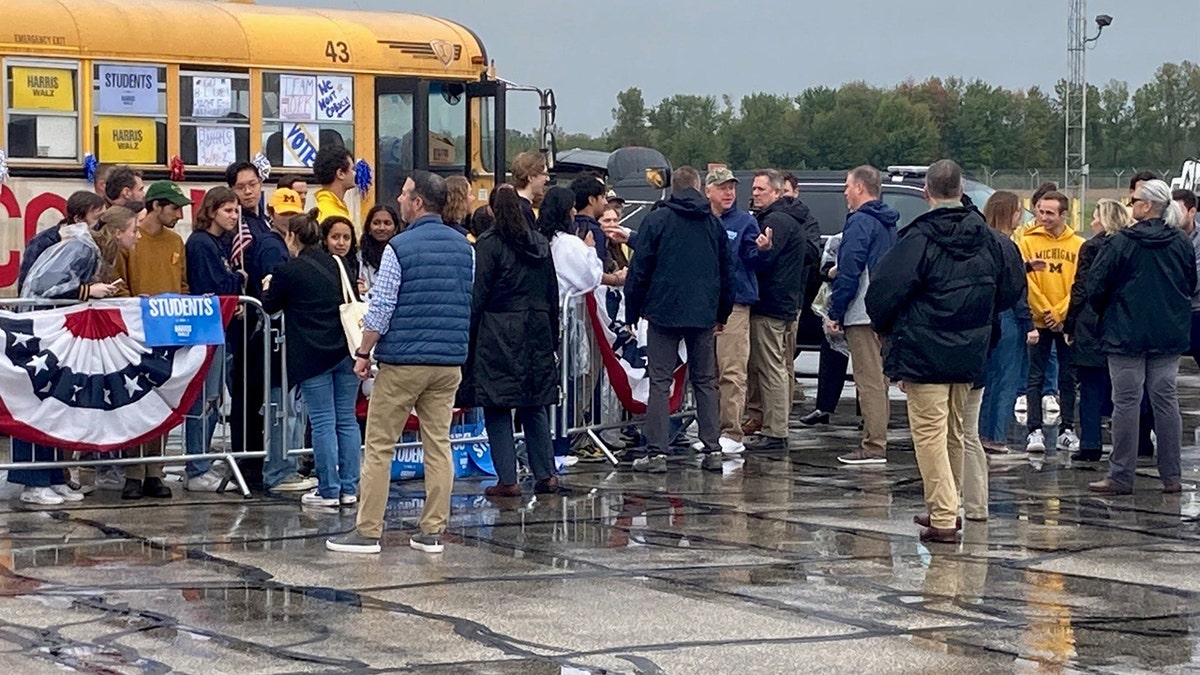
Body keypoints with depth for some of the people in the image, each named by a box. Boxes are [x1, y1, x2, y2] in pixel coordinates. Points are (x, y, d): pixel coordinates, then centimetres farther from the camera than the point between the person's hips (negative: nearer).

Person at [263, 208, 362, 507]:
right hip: (345, 349, 5)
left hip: (313, 356, -5)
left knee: (323, 423, -1)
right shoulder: (338, 265, 9)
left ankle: (328, 490, 1)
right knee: (347, 420, 8)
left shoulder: (287, 271, -7)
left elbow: (271, 306, 8)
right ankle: (349, 488, 10)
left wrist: (268, 288, 27)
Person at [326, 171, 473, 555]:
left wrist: (363, 353, -2)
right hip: (450, 361, 6)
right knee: (438, 445, 8)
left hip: (402, 361, -6)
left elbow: (381, 308, -12)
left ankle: (368, 532, 1)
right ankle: (433, 531, 9)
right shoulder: (463, 247, 7)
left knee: (379, 447, 1)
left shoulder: (400, 247, -11)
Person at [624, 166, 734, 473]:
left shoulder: (656, 220, -3)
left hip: (664, 312, -3)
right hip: (704, 315, 3)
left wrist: (632, 313, 3)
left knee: (660, 382, -1)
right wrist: (722, 315, 23)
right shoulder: (714, 223, 8)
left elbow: (639, 270, -4)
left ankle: (656, 452, -6)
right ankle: (713, 450, 7)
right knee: (705, 382, 11)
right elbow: (727, 272, 14)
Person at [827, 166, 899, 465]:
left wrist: (834, 313, -12)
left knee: (869, 381, -9)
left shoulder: (860, 223, -12)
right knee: (879, 380, 14)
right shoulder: (888, 224, 17)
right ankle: (877, 442, 18)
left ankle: (873, 447, -10)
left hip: (863, 316, -9)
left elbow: (849, 272, -17)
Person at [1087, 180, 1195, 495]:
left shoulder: (1122, 242, -12)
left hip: (1127, 335, -4)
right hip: (1170, 335, 4)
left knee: (1126, 403, -1)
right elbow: (1191, 285, 13)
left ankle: (1121, 477, 1)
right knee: (1166, 400, 9)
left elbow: (1096, 286, -9)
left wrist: (1104, 313, 11)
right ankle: (1171, 476, 10)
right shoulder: (1183, 243, 2)